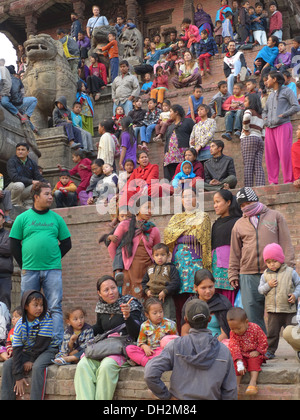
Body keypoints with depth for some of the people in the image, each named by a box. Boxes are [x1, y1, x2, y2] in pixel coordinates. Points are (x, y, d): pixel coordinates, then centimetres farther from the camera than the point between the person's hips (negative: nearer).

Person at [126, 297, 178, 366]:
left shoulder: (169, 324, -2)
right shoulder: (145, 326, 3)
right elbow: (140, 342, 10)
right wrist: (145, 347, -13)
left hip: (162, 350, -3)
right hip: (149, 351, 3)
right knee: (129, 348, -14)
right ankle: (147, 362, -32)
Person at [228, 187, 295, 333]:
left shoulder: (275, 216, 10)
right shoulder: (239, 224, 15)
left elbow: (286, 244, 6)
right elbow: (235, 252, 17)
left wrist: (288, 268, -2)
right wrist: (233, 274, 10)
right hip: (248, 275, 2)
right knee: (252, 316, 1)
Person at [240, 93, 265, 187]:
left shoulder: (249, 111, 2)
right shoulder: (260, 115, 26)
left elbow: (246, 117, -21)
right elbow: (262, 130, 22)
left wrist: (246, 129, -12)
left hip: (249, 139, -7)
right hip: (259, 139, 7)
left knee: (248, 165, -11)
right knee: (258, 166, -1)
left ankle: (248, 187, -17)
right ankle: (261, 186, -12)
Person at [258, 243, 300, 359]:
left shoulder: (290, 272, -2)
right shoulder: (265, 275, 4)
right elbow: (260, 289, 6)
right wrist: (268, 285, -12)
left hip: (289, 309, -2)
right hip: (273, 310, 2)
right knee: (272, 332, 7)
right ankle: (270, 351, 19)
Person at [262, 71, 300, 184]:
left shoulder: (286, 91, 5)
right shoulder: (271, 95, 25)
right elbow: (265, 110, 32)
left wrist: (282, 115, -10)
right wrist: (265, 118, 11)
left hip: (283, 126, -7)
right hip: (270, 128, 7)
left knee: (285, 154, -12)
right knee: (270, 155, 1)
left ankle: (288, 182, -10)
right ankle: (273, 181, 4)